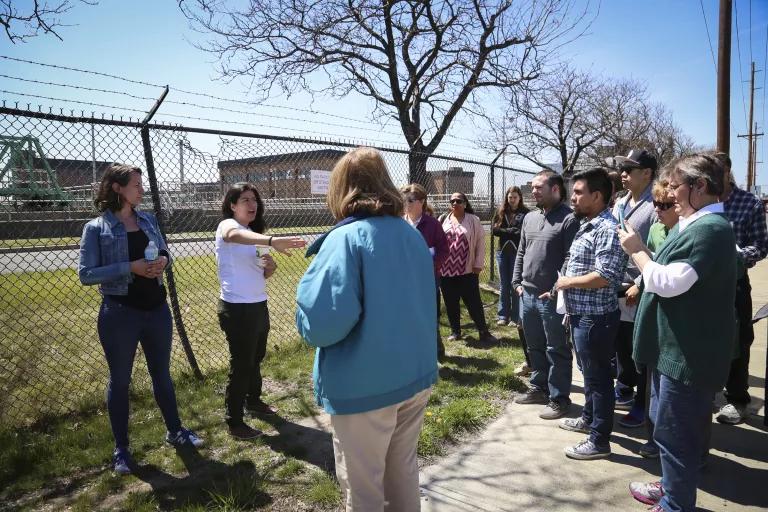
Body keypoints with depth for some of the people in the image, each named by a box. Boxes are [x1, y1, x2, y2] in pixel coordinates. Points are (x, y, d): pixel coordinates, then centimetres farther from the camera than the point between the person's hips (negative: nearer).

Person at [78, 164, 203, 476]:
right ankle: (121, 448, 25)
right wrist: (130, 268, -22)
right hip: (120, 313, -4)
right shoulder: (96, 228, -8)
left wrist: (163, 261, -8)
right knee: (120, 379, 9)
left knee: (162, 372, 16)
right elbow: (86, 274, -12)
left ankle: (174, 431, 33)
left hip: (156, 308, 5)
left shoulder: (148, 220, 6)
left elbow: (165, 252, 16)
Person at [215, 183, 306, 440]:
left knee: (256, 358, 22)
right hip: (237, 309, -8)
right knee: (241, 364, 1)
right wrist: (272, 241, -58)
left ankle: (253, 401, 43)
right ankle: (234, 423, 16)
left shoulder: (253, 235, 12)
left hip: (259, 306, 8)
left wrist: (270, 266, -6)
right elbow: (236, 236, -40)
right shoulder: (227, 225, -13)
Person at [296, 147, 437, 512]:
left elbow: (325, 320, -27)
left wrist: (307, 323, -6)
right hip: (417, 374, 7)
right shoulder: (413, 234, 6)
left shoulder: (346, 239, -19)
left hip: (365, 386, -7)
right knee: (403, 471, 23)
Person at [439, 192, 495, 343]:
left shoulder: (473, 220, 0)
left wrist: (478, 265, -5)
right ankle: (455, 331, 24)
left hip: (467, 270, -3)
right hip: (446, 270, 3)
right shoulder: (443, 220, 7)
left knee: (474, 302, 1)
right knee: (450, 303, 10)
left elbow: (481, 242, -1)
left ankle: (483, 332, 12)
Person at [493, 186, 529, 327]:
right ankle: (503, 315, 18)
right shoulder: (500, 212, 7)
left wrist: (506, 232, -12)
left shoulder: (525, 213, -4)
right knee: (504, 285, 9)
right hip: (502, 252, 3)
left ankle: (515, 317, 10)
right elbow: (495, 230, -1)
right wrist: (512, 231, -11)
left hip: (518, 253, -3)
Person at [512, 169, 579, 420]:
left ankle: (558, 398, 17)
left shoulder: (568, 219, -11)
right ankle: (538, 388, 34)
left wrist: (557, 290, -18)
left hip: (552, 297, -7)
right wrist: (517, 282, 12)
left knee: (557, 351, 5)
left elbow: (571, 260, -16)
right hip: (527, 294, 7)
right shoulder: (529, 218, 12)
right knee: (534, 347, 19)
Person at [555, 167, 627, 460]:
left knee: (598, 376, 3)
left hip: (596, 317, -10)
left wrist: (566, 282, -15)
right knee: (589, 371, 23)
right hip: (581, 314, 10)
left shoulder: (607, 229, -20)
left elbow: (604, 276, -27)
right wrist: (567, 293, 11)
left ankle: (600, 441, 16)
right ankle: (589, 418, 42)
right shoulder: (587, 225, 12)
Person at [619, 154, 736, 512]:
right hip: (675, 346, 10)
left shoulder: (710, 228, -21)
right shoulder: (693, 223, 11)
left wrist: (637, 250, -15)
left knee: (675, 432, 3)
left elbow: (669, 282, -27)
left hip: (689, 353, -10)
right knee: (664, 424, 23)